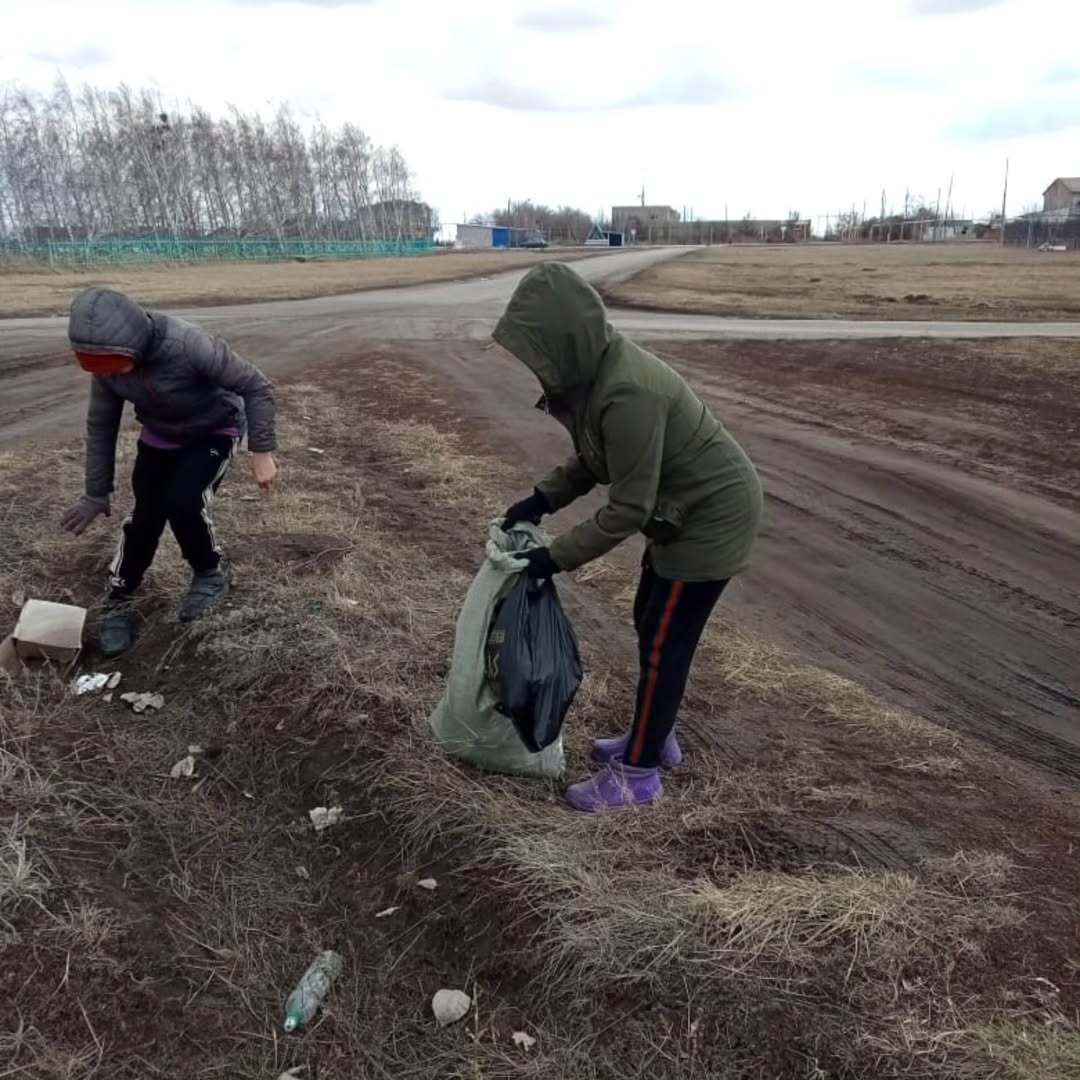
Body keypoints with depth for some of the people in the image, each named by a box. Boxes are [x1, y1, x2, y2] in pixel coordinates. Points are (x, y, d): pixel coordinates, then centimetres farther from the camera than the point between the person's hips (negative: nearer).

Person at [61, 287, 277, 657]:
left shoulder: (188, 346, -37)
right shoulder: (108, 361, -19)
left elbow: (256, 387, -28)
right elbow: (100, 425, -5)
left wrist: (262, 452, -29)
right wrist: (96, 493, 0)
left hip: (215, 432, -4)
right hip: (160, 438, 5)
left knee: (183, 503, -24)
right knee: (144, 516, -2)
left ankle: (209, 574, 4)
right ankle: (117, 602, 18)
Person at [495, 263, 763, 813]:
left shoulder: (627, 393, -33)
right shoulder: (593, 369, -3)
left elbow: (627, 509, -27)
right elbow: (597, 457, 11)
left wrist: (555, 557, -19)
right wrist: (542, 499, 1)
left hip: (712, 516, -10)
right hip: (684, 508, 10)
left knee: (664, 644, 1)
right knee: (650, 624, 19)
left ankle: (639, 773, 17)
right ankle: (655, 737, 37)